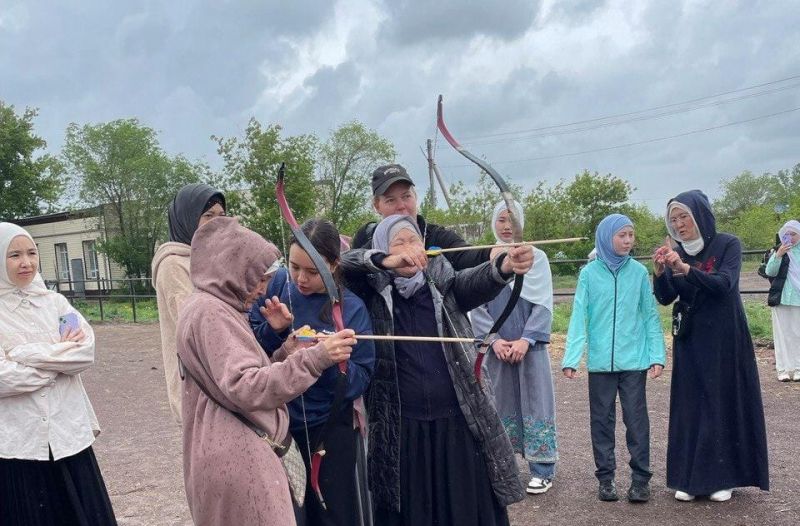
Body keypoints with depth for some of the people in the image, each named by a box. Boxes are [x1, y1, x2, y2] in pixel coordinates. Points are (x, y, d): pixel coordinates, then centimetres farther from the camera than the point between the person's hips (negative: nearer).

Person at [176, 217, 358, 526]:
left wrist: (287, 352, 1)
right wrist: (314, 358, -27)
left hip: (241, 455, 10)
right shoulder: (209, 311, -14)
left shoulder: (219, 309, 17)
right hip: (235, 462, -10)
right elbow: (243, 388, -24)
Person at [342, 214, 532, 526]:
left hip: (457, 421, 1)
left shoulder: (443, 283, 3)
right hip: (402, 428, -1)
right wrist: (386, 261, -25)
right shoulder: (373, 292, 2)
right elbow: (338, 264, -11)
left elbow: (476, 281, -16)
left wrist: (505, 265, -38)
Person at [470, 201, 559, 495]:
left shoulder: (536, 257, 1)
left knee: (535, 402, 1)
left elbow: (543, 304, -2)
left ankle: (542, 470, 8)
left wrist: (526, 339, -12)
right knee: (503, 403, 9)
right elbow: (477, 306, 3)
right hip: (497, 346, 2)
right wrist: (493, 339, -8)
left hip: (530, 344, -1)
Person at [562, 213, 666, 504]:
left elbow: (650, 315, 3)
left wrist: (657, 355, -4)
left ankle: (640, 478, 16)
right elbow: (579, 316, -4)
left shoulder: (639, 272, -1)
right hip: (600, 361, 0)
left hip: (634, 360, 0)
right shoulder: (590, 273, -3)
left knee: (637, 419, 5)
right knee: (602, 420, 10)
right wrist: (571, 358, -10)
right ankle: (605, 477, 22)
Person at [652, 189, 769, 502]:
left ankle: (723, 476, 14)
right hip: (690, 341, 3)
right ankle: (690, 476, 10)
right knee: (690, 405, 3)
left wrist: (686, 269, -35)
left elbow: (724, 283, -22)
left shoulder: (727, 245, -7)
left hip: (724, 339, -3)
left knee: (724, 403, 2)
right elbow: (665, 298, -3)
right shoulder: (676, 253, 4)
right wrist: (660, 272, -21)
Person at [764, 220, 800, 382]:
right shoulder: (779, 251, 3)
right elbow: (769, 272, -6)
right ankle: (783, 369, 2)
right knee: (782, 333, 0)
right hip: (782, 299, -1)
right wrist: (778, 256, -18)